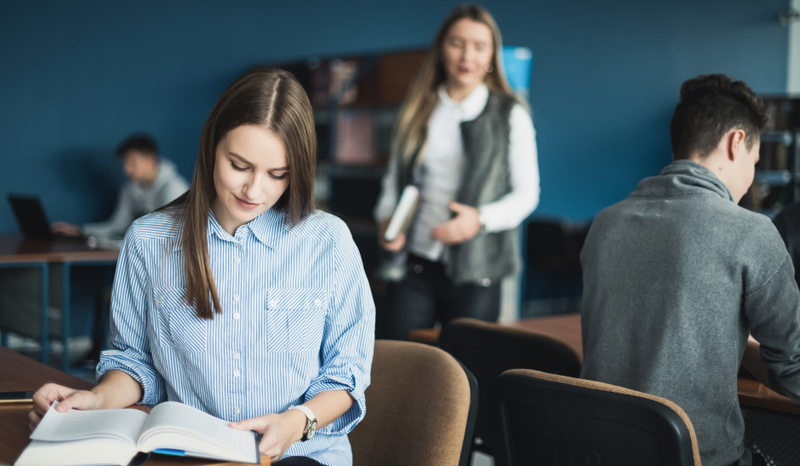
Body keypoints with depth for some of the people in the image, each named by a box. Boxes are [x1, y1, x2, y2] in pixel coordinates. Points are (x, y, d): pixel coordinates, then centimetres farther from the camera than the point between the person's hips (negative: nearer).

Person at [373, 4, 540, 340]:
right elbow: (394, 177, 18)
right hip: (414, 265, 2)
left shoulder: (511, 116, 2)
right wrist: (386, 218, -1)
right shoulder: (417, 111, 11)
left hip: (474, 273, -2)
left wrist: (480, 219, -14)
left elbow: (527, 193, 2)